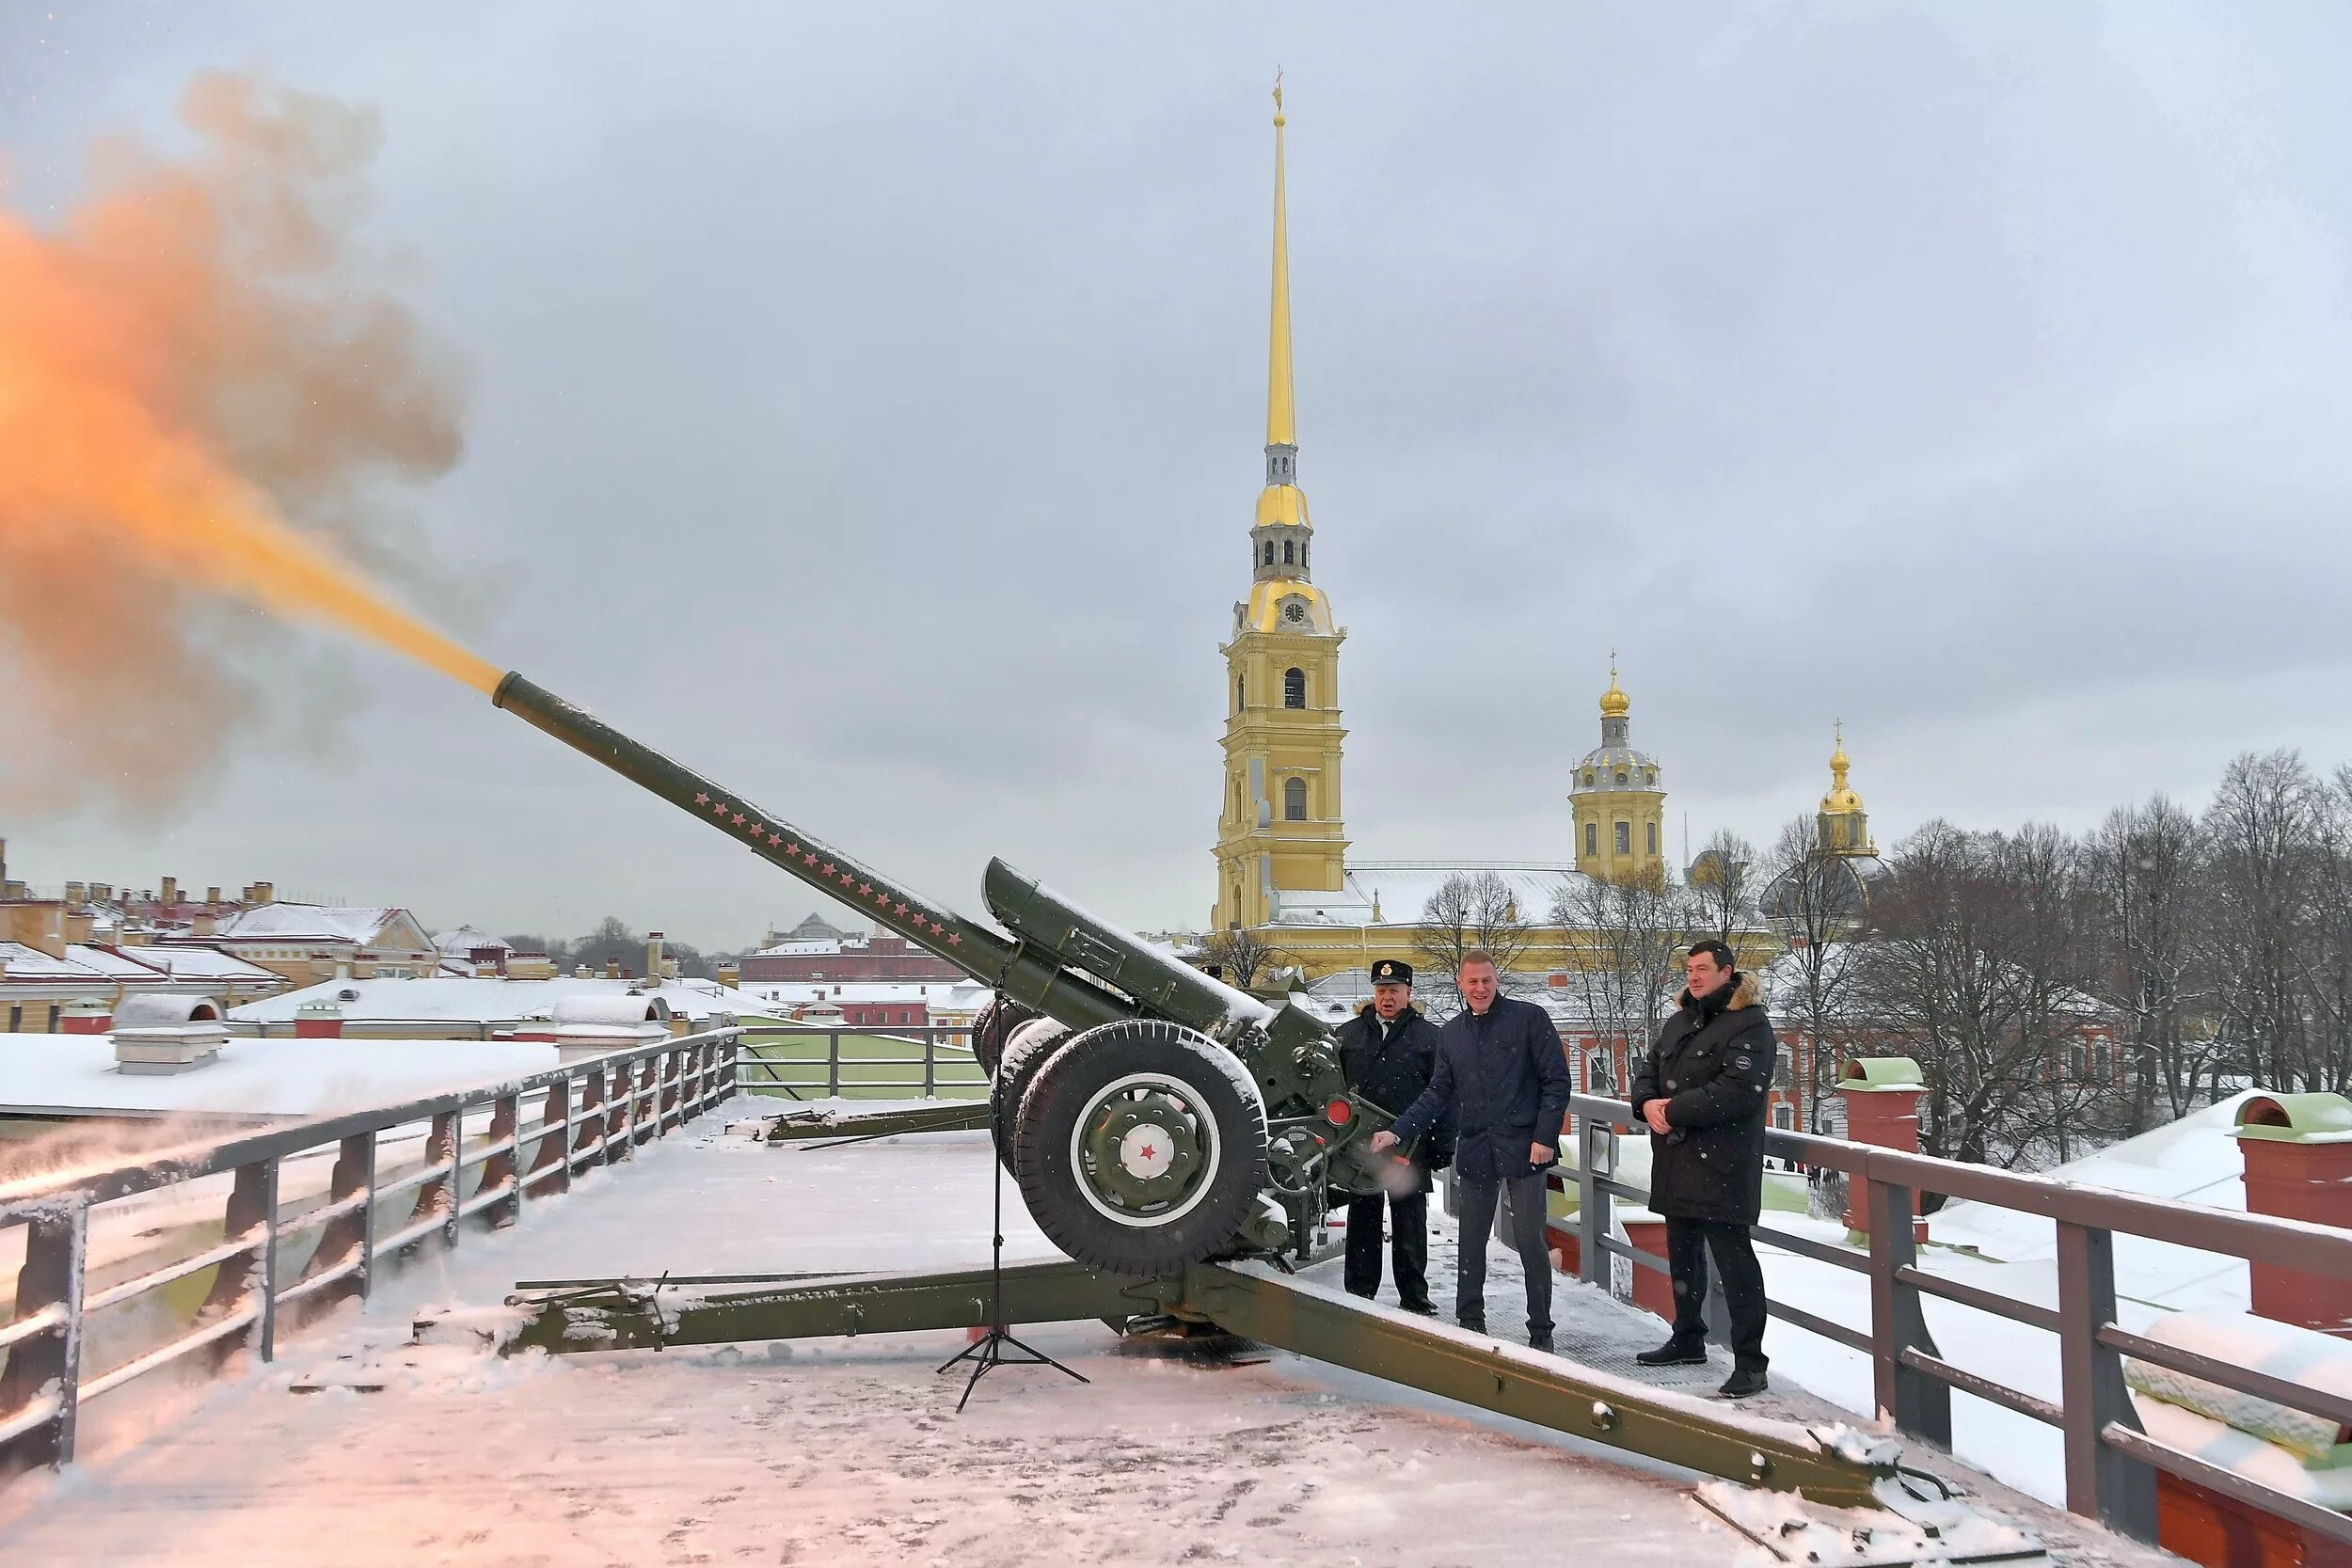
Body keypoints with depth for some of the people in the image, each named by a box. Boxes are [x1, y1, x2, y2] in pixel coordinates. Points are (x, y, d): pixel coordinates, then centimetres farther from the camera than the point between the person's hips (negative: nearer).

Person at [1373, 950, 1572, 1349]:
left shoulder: (1530, 1019, -2)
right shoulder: (1450, 1034, 12)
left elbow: (1557, 1081, -3)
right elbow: (1438, 1094, 12)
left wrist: (1545, 1137, -10)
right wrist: (1398, 1132, 1)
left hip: (1523, 1149, -4)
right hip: (1475, 1152, 4)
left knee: (1529, 1240, -3)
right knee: (1471, 1243, 10)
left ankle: (1541, 1330, 10)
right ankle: (1470, 1323, 21)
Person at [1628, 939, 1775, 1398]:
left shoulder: (1749, 1024, -11)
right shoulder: (1678, 1023, 17)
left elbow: (1737, 1090, -22)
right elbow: (1648, 1072, 18)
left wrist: (1674, 1110, -18)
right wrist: (1648, 1103, -6)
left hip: (1721, 1166, -9)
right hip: (1675, 1163, 9)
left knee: (1734, 1261, -7)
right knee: (1683, 1254, 20)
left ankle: (1749, 1362, -2)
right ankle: (1688, 1339, 35)